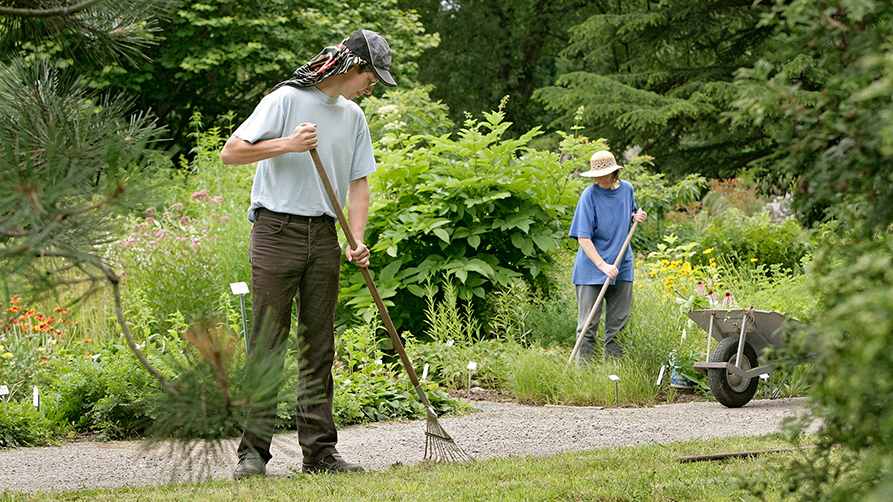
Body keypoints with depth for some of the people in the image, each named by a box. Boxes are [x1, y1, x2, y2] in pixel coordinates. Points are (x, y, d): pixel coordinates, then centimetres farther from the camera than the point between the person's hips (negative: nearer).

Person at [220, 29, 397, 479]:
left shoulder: (353, 117, 13)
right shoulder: (286, 99, -6)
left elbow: (358, 183, 14)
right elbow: (230, 152, -9)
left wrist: (357, 240, -1)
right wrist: (287, 145, -21)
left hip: (323, 238, 6)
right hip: (277, 232, -6)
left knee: (319, 347, 7)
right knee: (267, 343, -7)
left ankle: (319, 451, 10)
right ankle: (253, 451, -5)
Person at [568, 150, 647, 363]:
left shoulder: (627, 189, 3)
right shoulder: (589, 195, -12)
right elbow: (583, 237, -15)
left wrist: (636, 217, -1)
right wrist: (602, 265, -25)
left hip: (622, 266, 5)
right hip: (592, 269, -5)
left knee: (617, 324, 8)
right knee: (588, 325, -4)